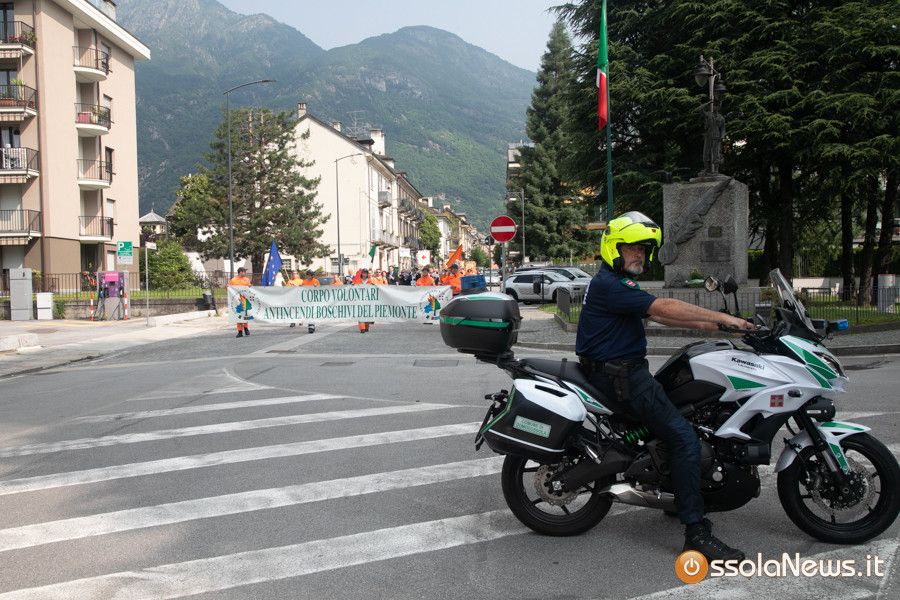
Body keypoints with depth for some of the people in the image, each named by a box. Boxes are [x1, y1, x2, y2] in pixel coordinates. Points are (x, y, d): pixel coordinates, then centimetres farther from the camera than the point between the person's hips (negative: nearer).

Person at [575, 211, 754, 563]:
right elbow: (663, 308, -24)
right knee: (684, 438, -17)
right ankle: (696, 533, -18)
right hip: (621, 375, -11)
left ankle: (680, 494, 33)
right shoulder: (609, 284, -17)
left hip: (623, 371, 11)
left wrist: (703, 324, 5)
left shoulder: (616, 282, 18)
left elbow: (657, 315, 15)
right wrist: (722, 317, -21)